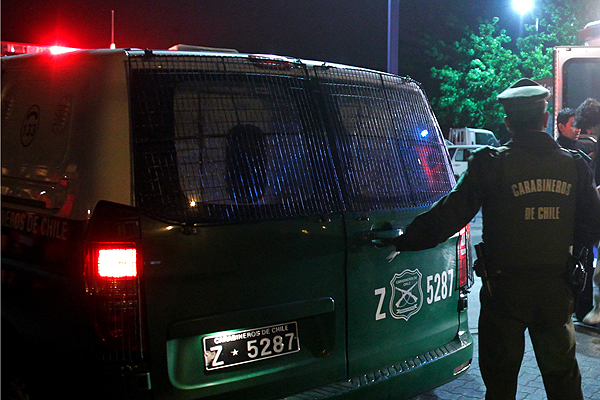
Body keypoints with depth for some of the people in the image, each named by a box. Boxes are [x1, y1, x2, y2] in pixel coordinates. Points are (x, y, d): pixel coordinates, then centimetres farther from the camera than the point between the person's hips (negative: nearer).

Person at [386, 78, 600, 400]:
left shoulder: (491, 164, -12)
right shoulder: (574, 165, 0)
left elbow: (448, 216, -12)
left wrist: (403, 241, -3)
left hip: (505, 291, -3)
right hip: (557, 289, 3)